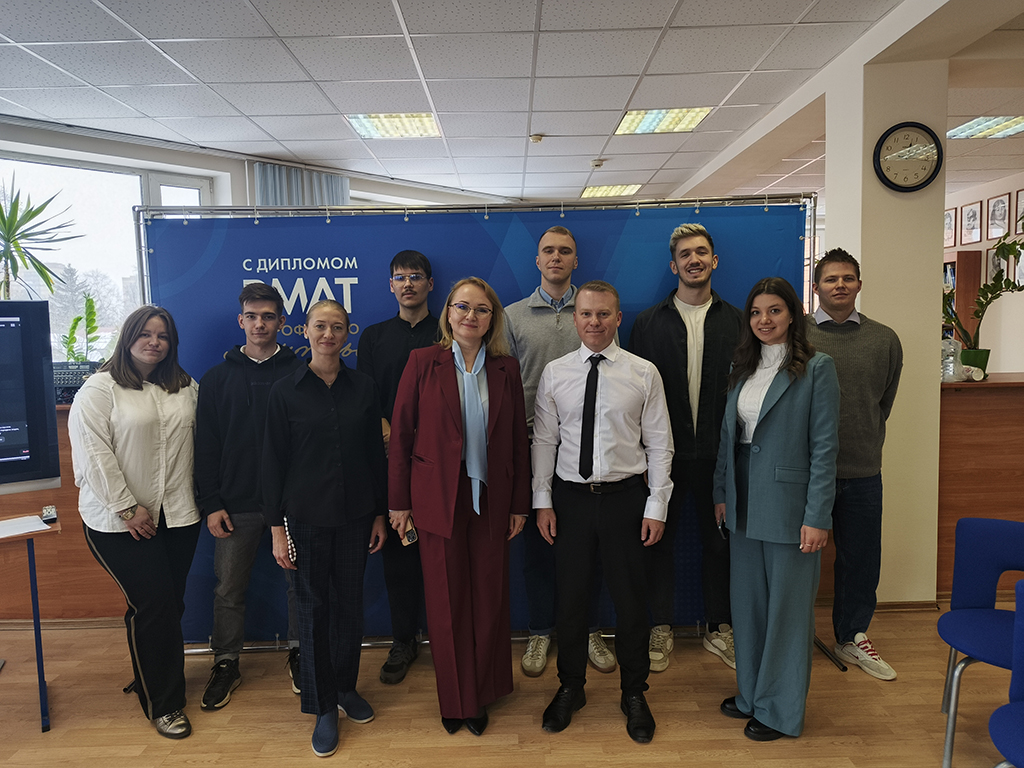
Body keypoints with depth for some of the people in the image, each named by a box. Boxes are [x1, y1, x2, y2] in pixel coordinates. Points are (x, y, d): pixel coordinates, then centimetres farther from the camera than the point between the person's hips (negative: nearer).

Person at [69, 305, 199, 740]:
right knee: (153, 605, -2)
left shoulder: (185, 388, 10)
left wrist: (203, 500, 4)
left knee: (170, 604, 12)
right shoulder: (99, 389, -5)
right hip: (121, 522, -4)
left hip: (178, 516, 5)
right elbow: (94, 455, -11)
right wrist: (127, 508, -14)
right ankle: (163, 704, 14)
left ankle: (155, 680, 34)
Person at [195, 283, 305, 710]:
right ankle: (226, 663, 29)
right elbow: (206, 447, 4)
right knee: (229, 588, 11)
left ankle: (298, 652, 30)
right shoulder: (217, 378, 5)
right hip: (236, 505, 2)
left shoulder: (299, 374, -1)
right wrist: (211, 504, -2)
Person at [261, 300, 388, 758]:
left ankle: (346, 688, 33)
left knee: (350, 603, 11)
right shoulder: (285, 391, -3)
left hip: (355, 515, 2)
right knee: (314, 608, 6)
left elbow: (376, 453, 6)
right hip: (307, 517, -2)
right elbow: (274, 461, -2)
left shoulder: (362, 388, 2)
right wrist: (276, 526, -4)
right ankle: (323, 707, 22)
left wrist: (379, 513, 6)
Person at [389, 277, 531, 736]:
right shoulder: (423, 362, -2)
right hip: (438, 498, -2)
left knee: (489, 599, 9)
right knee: (446, 602, 8)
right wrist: (398, 502, -2)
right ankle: (455, 700, 28)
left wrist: (519, 503, 4)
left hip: (491, 499, 2)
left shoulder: (506, 369, 4)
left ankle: (482, 696, 30)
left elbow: (518, 440, 6)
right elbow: (401, 434, -1)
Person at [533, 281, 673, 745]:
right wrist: (542, 502, 1)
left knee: (630, 597, 10)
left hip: (625, 497, -1)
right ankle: (570, 688, 34)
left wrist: (657, 506, -5)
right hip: (570, 497, 1)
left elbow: (659, 444, -1)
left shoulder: (644, 373, -2)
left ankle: (634, 694, 32)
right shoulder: (555, 373, 2)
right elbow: (544, 441, 4)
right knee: (570, 596, 12)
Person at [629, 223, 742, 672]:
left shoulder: (735, 321, 4)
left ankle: (719, 627, 29)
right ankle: (661, 630, 24)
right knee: (660, 539, 8)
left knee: (718, 541, 11)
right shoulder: (648, 322, 2)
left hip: (718, 451, 1)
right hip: (664, 450, -1)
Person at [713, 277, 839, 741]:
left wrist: (817, 517, -15)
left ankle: (780, 709, 24)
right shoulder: (743, 368, 10)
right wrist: (721, 493, 10)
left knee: (787, 606, 7)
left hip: (789, 503, -6)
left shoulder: (816, 368, -9)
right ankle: (751, 694, 33)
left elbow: (824, 447, -12)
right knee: (747, 602, 15)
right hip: (745, 505, 6)